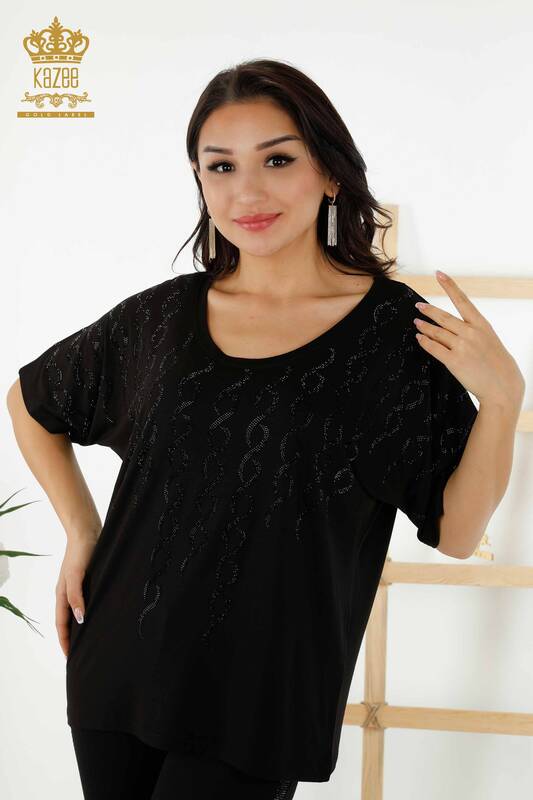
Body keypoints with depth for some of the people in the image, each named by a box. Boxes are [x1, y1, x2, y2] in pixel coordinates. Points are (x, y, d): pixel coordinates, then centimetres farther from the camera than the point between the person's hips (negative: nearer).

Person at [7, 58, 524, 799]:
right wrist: (82, 530, 6)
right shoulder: (162, 316, -2)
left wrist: (501, 397, -22)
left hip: (264, 691, -3)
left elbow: (455, 534, -8)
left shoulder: (395, 330, -9)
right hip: (119, 671, 3)